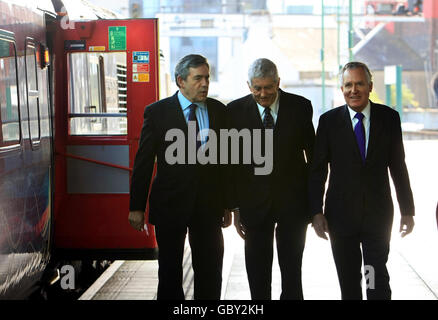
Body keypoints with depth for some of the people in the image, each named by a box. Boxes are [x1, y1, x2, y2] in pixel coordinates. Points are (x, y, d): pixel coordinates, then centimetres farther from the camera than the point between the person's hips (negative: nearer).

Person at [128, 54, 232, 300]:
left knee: (210, 271, 8)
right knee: (170, 271, 11)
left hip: (208, 205, 2)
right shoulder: (157, 112, -5)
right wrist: (137, 207, -5)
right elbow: (143, 162, -4)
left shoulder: (219, 111, 3)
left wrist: (227, 204, 7)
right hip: (170, 204, -2)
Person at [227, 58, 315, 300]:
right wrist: (235, 207, -1)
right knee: (258, 275, 9)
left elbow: (313, 153, 4)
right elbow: (232, 162, 0)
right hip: (254, 204, 0)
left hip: (293, 202, 0)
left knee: (292, 271, 7)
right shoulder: (235, 110, -2)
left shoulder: (300, 107, -2)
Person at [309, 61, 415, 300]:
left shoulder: (389, 118, 1)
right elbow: (317, 170, 0)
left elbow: (398, 166, 5)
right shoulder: (329, 121, -1)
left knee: (378, 279, -1)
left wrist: (407, 210, 5)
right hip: (341, 214, 0)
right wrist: (316, 211, -6)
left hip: (378, 214, 0)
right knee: (348, 281, 10)